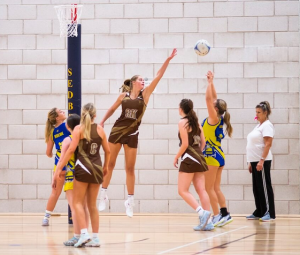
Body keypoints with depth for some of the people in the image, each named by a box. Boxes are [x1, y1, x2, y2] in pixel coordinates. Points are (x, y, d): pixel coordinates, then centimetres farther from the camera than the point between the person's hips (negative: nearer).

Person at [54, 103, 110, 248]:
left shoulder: (79, 129, -5)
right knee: (92, 204, 11)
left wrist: (60, 167, -7)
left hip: (83, 168, -4)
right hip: (97, 168, 4)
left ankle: (84, 233, -15)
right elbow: (107, 151, 13)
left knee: (77, 202, 2)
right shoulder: (100, 129, 7)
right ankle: (95, 238, 9)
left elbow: (71, 150, -12)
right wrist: (105, 167, 29)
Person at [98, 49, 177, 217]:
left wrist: (169, 59, -12)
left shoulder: (145, 94, 0)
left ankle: (130, 200, 9)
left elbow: (158, 77, -7)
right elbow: (112, 110, 15)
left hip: (132, 134, 0)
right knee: (109, 164, 3)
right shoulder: (124, 96, 1)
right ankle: (104, 194, 13)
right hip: (117, 131, 0)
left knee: (130, 168, 3)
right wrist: (102, 123, 14)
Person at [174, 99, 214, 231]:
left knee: (183, 191, -4)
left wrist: (176, 158, -5)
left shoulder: (183, 122, -9)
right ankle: (207, 222, -1)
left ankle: (202, 213, -20)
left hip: (188, 159, -8)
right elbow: (203, 142, 13)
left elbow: (185, 144, -14)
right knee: (201, 190, 4)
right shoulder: (196, 122, 13)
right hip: (199, 159, 8)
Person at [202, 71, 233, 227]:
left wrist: (210, 82, -12)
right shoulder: (218, 119, 7)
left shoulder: (214, 119, -13)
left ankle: (217, 216, -6)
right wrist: (211, 82, 14)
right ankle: (224, 214, 9)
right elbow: (213, 99, 16)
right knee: (216, 189, 11)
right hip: (218, 155, 9)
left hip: (212, 156, -9)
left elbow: (208, 99, -19)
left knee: (209, 188, -4)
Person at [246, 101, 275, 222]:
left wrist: (261, 161, -25)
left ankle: (269, 213, -7)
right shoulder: (258, 126, 18)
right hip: (255, 161, 9)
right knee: (257, 188, 10)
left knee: (264, 186, -8)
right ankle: (259, 212, 15)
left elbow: (268, 144, -18)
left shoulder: (267, 125, -10)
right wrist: (251, 162, 19)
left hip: (262, 161, -9)